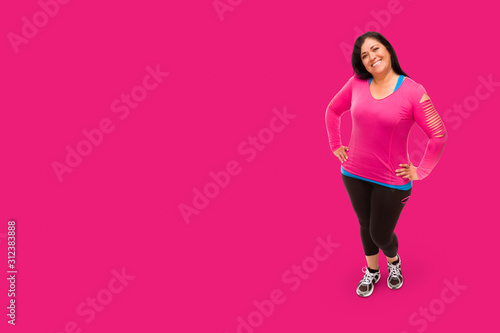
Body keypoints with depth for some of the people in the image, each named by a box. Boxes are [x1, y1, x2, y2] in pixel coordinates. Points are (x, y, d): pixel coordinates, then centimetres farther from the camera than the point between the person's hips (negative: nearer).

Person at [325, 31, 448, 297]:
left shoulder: (413, 92, -15)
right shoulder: (356, 84, -5)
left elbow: (439, 135, -12)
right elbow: (332, 111, 12)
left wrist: (420, 172, -9)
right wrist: (335, 146, 8)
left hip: (392, 181, -3)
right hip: (354, 174, 3)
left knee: (381, 234, 9)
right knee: (365, 225, 20)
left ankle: (394, 261, 45)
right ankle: (372, 271, 45)